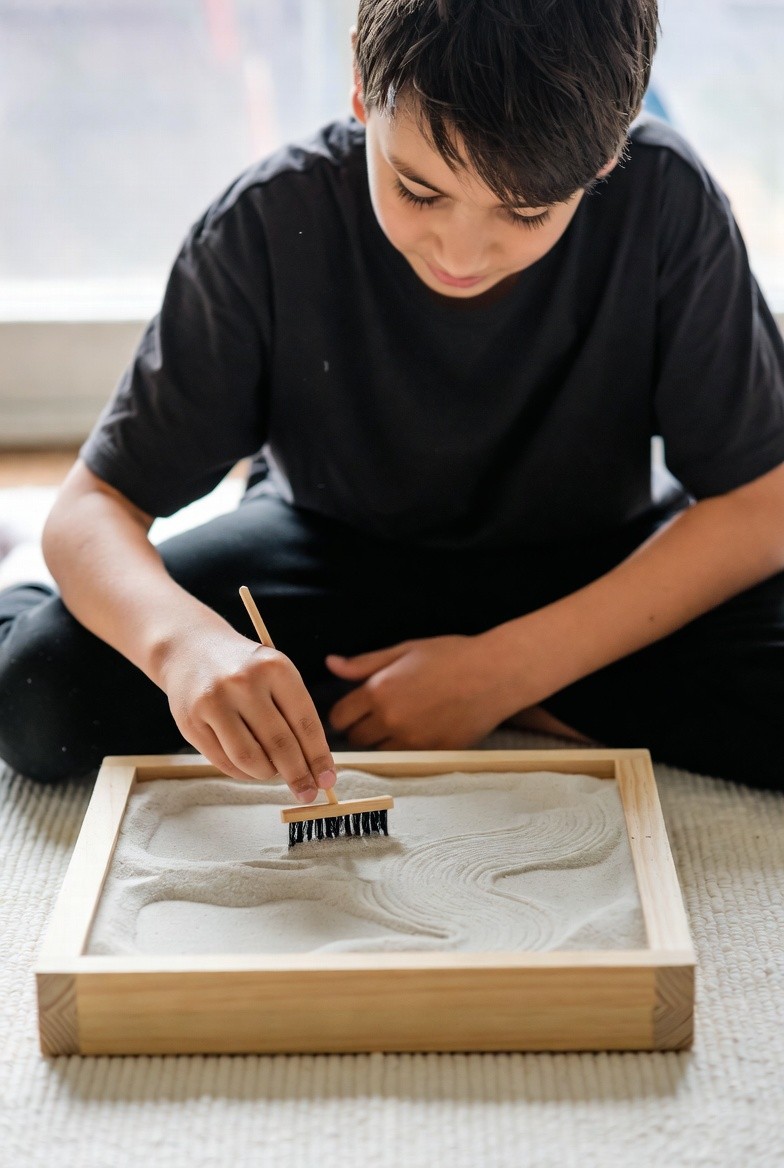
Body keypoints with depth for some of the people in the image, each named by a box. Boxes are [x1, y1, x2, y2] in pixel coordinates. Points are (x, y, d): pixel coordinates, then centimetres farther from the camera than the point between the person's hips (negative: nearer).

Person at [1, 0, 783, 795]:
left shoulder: (664, 202, -24)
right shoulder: (271, 223, -23)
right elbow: (93, 507, -20)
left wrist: (509, 668, -26)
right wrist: (183, 638, -44)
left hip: (590, 577, 1)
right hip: (331, 560, 0)